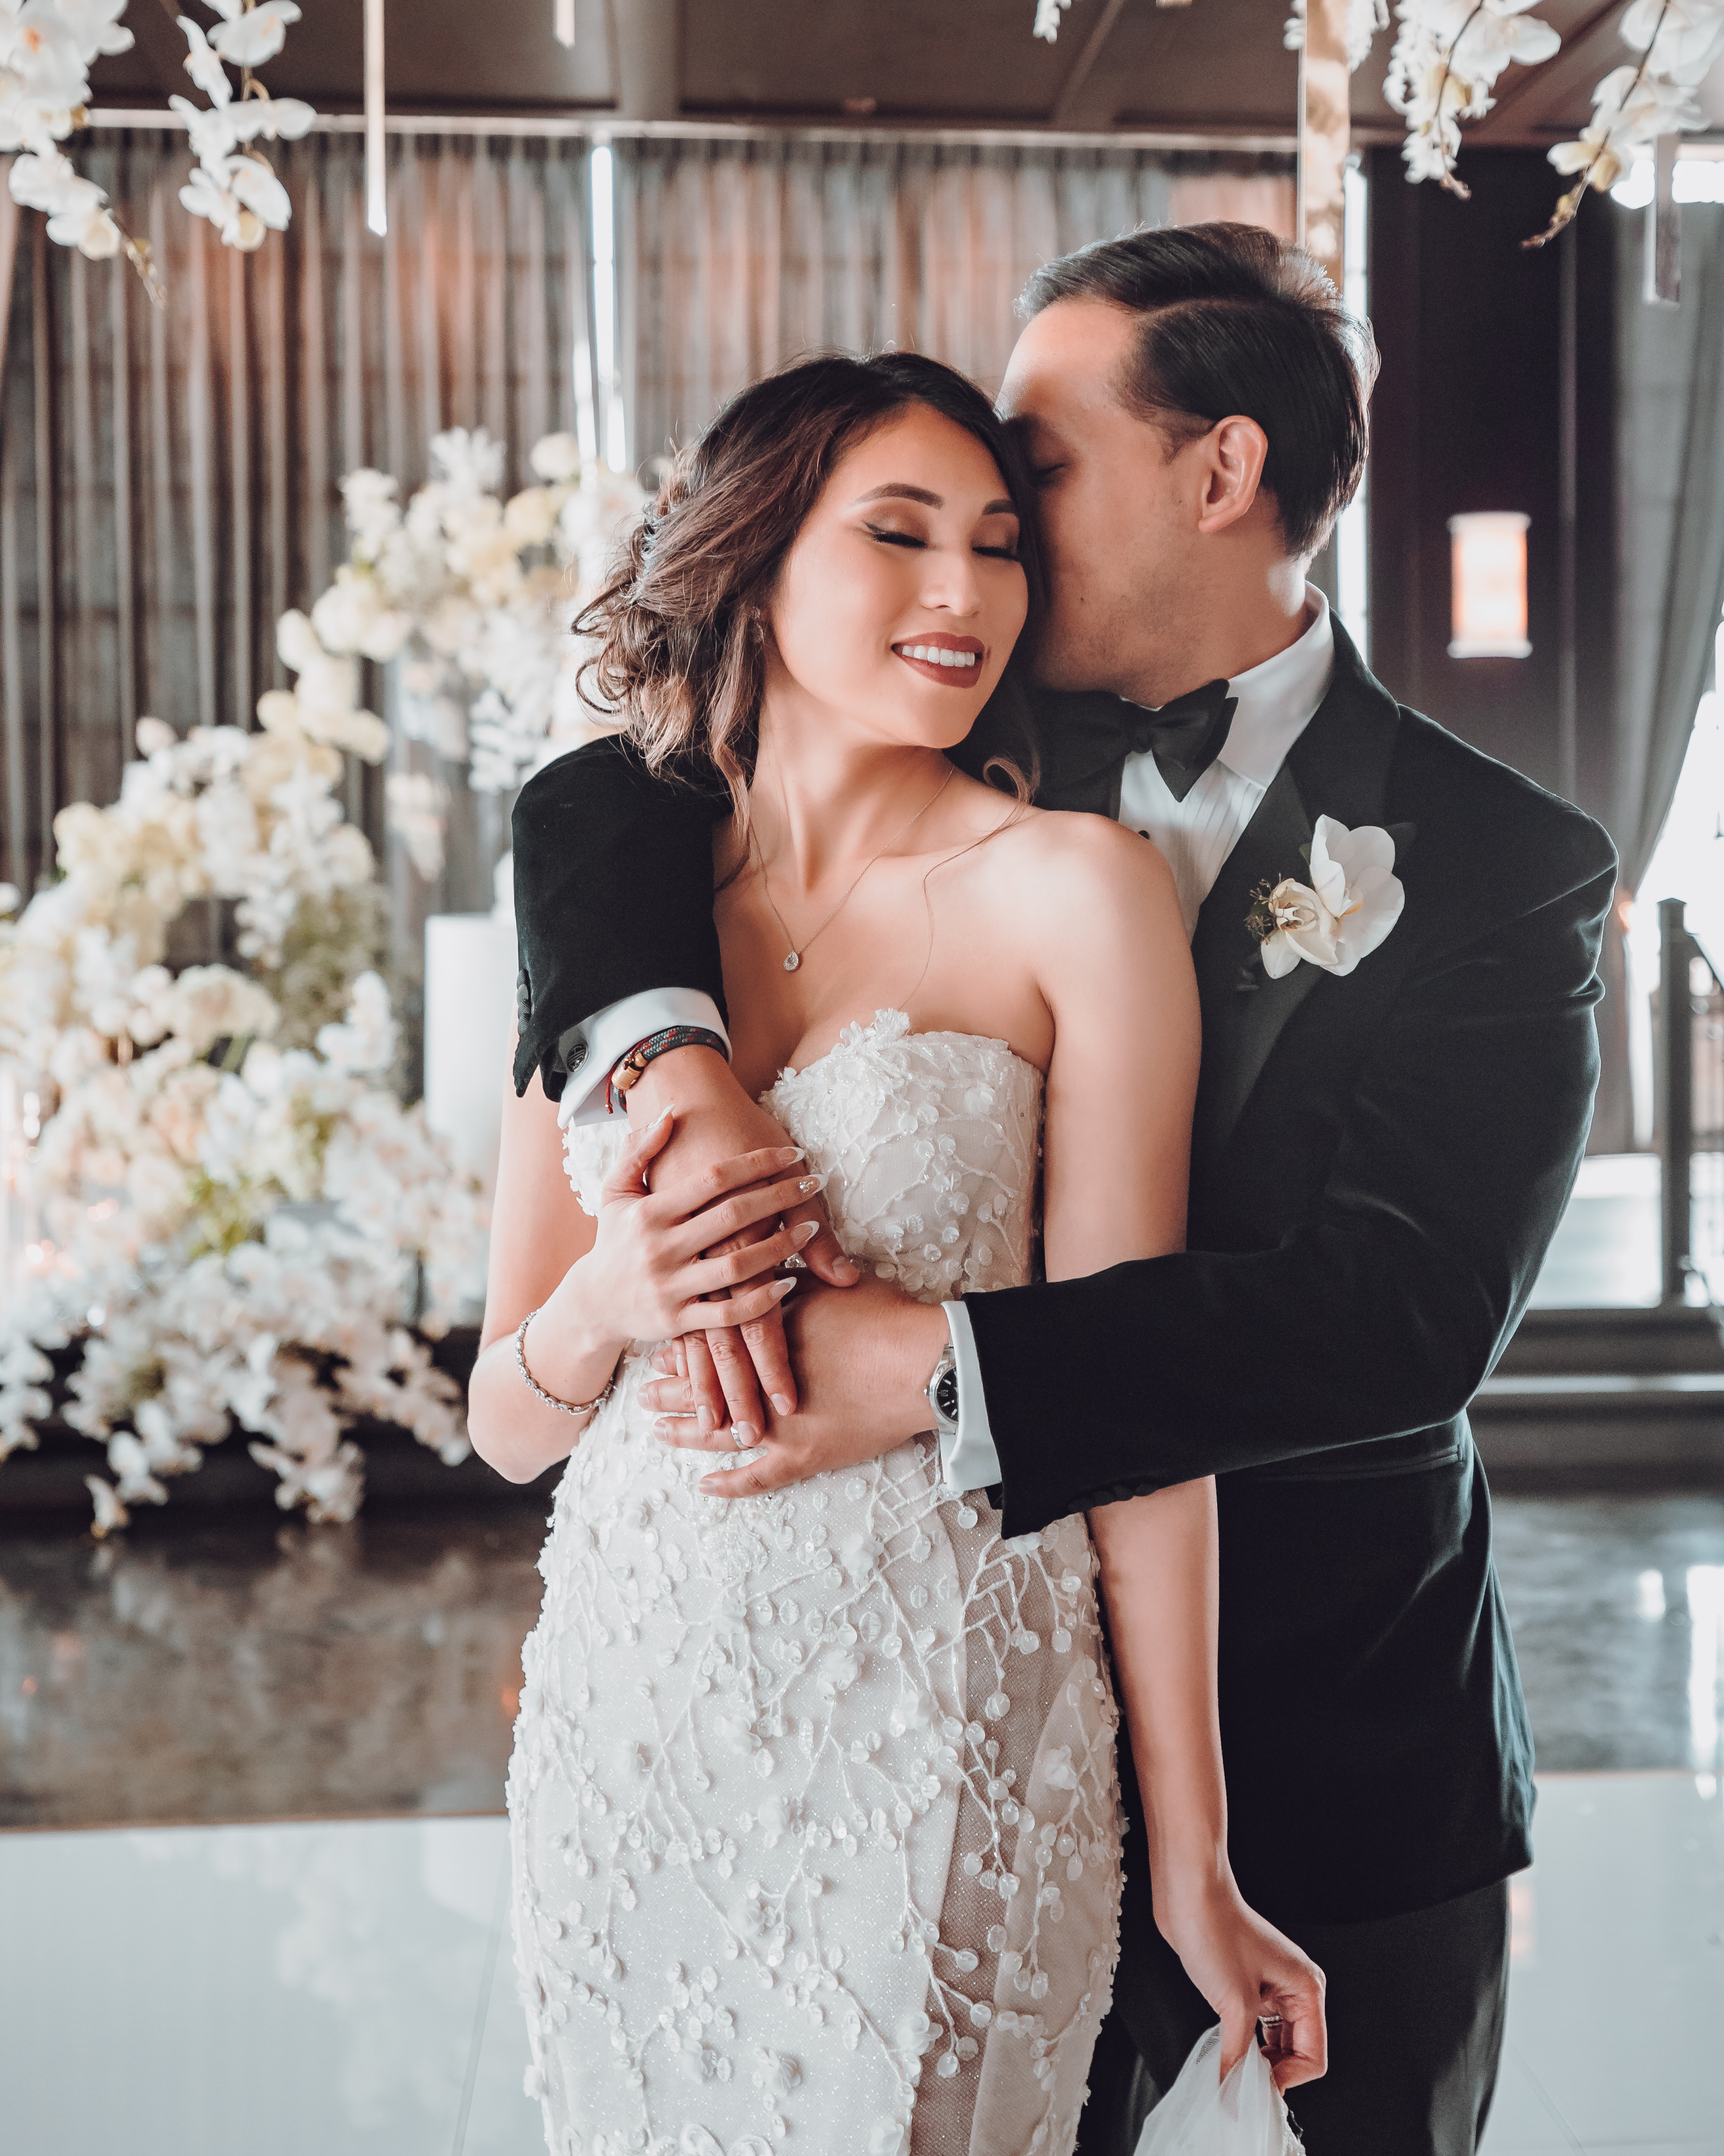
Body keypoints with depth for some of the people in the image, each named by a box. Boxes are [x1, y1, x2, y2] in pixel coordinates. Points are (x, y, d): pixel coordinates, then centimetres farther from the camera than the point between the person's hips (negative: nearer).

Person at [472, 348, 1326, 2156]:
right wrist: (601, 1305, -16)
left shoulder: (1073, 890, -6)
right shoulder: (605, 904, 4)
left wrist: (1192, 1862, -7)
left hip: (940, 1729, -3)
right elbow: (506, 1424, 7)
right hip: (632, 1713, 4)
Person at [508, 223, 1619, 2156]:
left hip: (1348, 1758, -2)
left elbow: (1405, 1310, -23)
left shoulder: (1504, 869, -12)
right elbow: (599, 802, -5)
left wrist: (933, 1364, -31)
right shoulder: (985, 767, 0)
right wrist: (673, 1066, -26)